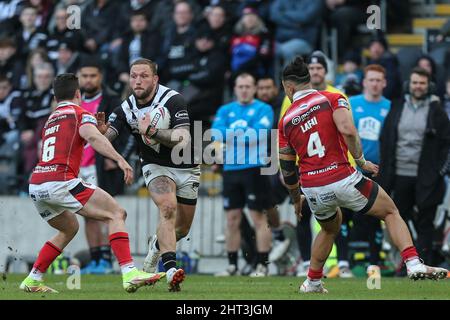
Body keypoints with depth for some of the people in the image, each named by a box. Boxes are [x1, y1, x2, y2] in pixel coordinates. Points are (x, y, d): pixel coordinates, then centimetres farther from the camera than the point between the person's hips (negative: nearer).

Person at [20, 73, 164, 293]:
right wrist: (120, 159, -26)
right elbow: (92, 137, -14)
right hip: (60, 182, -8)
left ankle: (32, 280, 27)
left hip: (35, 186, 8)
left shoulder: (49, 120, 27)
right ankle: (129, 274, -23)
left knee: (69, 228, 31)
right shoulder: (80, 114, 7)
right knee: (116, 214, -5)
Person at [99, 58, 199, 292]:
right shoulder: (126, 109, -9)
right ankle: (170, 270, -38)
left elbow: (183, 139, -31)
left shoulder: (172, 100, -21)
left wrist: (153, 132, -44)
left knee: (182, 229, 10)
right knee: (167, 208, -30)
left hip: (186, 168, 0)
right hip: (156, 167, 0)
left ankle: (157, 244, 45)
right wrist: (101, 131, -39)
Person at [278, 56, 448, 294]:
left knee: (330, 228, 33)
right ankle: (413, 264, -6)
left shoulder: (285, 121, 10)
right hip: (342, 180, -4)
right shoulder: (332, 99, 0)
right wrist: (361, 161, -4)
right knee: (390, 212, 13)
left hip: (312, 189, 4)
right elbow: (347, 130, -19)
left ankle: (312, 283, 38)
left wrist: (296, 200, 30)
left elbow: (287, 170, 15)